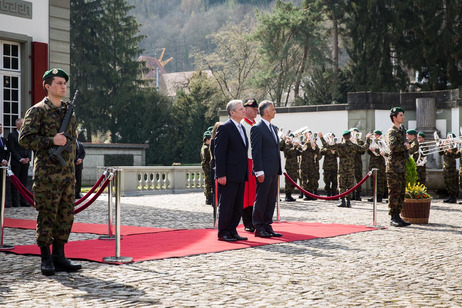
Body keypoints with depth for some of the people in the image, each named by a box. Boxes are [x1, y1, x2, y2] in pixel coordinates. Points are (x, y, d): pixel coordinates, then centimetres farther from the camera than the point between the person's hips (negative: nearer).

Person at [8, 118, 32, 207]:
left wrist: (28, 158, -1)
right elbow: (12, 149, -6)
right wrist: (20, 159, -12)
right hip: (16, 162, -5)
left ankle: (23, 202, 6)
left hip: (25, 162, 5)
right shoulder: (12, 135, 0)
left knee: (24, 183, 4)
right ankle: (15, 203, -1)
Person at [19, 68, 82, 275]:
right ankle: (46, 260, 6)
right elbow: (25, 139, -11)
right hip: (47, 174, -6)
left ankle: (59, 257, 15)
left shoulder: (68, 111, 15)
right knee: (47, 216, -2)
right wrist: (51, 141, -19)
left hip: (67, 173, 6)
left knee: (66, 215, 7)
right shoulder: (37, 111, -5)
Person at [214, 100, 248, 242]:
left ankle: (232, 231, 19)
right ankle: (223, 233, 7)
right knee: (226, 205, -1)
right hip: (229, 175, -8)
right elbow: (219, 153, -14)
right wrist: (221, 175, -18)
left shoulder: (241, 128, 17)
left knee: (238, 206, 11)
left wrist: (246, 173, 16)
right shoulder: (224, 128, -10)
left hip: (241, 176, 8)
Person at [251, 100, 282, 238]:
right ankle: (258, 228, 4)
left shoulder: (273, 128, 18)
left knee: (271, 200, 10)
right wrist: (259, 171, -18)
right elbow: (256, 151, -13)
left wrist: (279, 170, 16)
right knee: (261, 200, -2)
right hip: (264, 172, -8)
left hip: (274, 171, 8)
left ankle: (267, 226, 17)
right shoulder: (257, 128, -9)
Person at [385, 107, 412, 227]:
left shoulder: (401, 129, 17)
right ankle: (393, 218, -3)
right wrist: (405, 146, -17)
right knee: (394, 193, -6)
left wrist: (406, 146, 12)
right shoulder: (391, 132, -11)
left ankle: (397, 216, 15)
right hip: (394, 167, -9)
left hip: (402, 166, 9)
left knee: (401, 193, 10)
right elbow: (392, 146, -30)